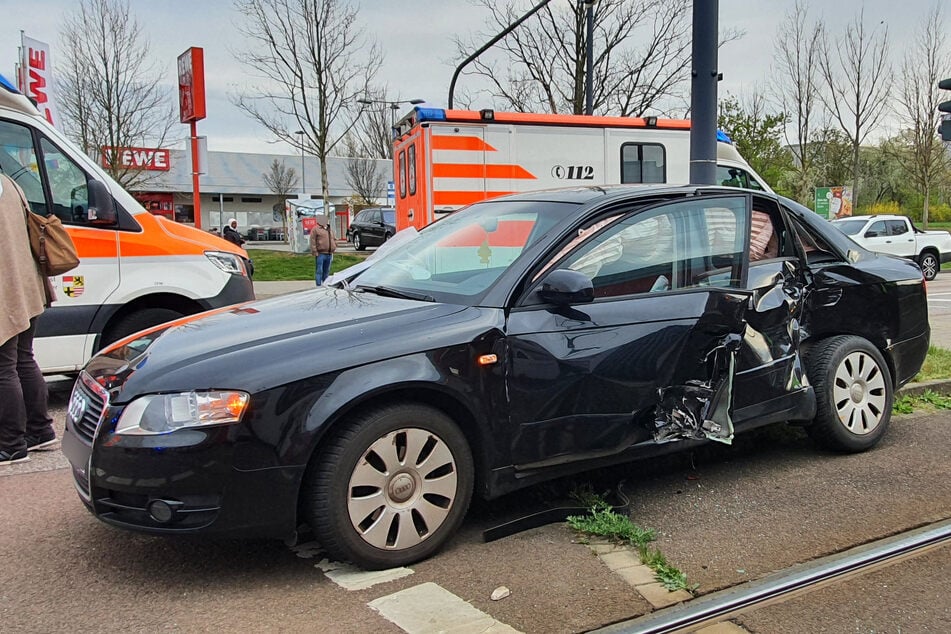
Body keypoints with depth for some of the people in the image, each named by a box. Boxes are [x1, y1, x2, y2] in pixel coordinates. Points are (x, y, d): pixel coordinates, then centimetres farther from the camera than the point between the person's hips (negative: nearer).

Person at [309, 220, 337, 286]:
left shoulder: (330, 230, 18)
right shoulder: (315, 229, -3)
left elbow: (334, 239, 26)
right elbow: (313, 242, -8)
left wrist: (334, 248, 12)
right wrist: (315, 252, -14)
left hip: (329, 254, 6)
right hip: (320, 254, -6)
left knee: (326, 271, 13)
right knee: (319, 271, -5)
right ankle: (319, 285, -3)